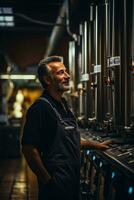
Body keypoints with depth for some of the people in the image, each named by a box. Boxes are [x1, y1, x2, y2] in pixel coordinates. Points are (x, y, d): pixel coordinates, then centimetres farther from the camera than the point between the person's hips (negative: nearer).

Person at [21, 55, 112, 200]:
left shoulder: (64, 105, 14)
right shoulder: (40, 108, -17)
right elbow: (29, 149, -23)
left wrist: (95, 145, 20)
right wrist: (48, 181, -21)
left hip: (73, 177, 9)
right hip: (56, 182, -9)